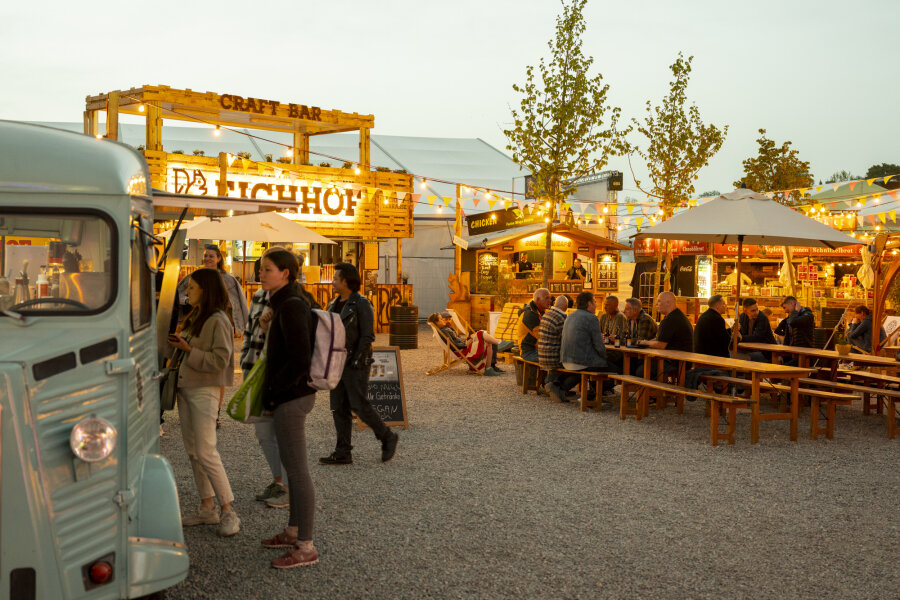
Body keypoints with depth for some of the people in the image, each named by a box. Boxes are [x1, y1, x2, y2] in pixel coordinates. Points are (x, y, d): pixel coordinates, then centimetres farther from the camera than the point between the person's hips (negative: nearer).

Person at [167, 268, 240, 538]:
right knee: (192, 451, 11)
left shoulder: (218, 320, -13)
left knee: (206, 452, -10)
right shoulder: (194, 317, 14)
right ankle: (207, 508, 19)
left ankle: (228, 511, -2)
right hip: (185, 387, 9)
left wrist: (188, 349, -19)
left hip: (204, 389, -9)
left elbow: (220, 360, -19)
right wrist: (179, 342, 5)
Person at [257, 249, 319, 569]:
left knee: (297, 470, -5)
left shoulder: (291, 307, -18)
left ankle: (306, 547, 2)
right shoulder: (286, 304, 13)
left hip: (290, 398, -11)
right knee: (291, 466, 18)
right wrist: (269, 329, 9)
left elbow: (299, 360, -24)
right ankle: (294, 531, 31)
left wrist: (271, 391, -16)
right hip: (291, 396, 11)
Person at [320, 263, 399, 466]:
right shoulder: (335, 305, 13)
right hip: (338, 364, 8)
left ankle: (388, 438, 12)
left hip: (355, 365, -8)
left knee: (360, 406, -7)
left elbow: (367, 336, -15)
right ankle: (342, 453, 9)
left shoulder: (362, 305, -11)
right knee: (339, 408, 5)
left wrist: (356, 361, -19)